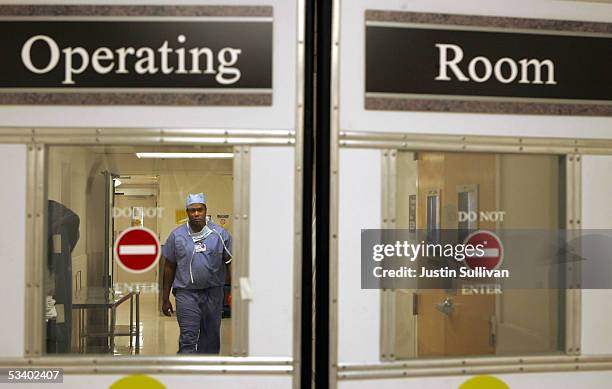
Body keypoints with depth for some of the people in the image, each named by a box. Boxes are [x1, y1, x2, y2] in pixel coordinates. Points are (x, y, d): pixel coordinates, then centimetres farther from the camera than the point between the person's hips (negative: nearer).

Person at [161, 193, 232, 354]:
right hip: (186, 293, -1)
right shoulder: (177, 236, 2)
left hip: (213, 293, 1)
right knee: (188, 339, -7)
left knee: (211, 338, 11)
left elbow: (230, 263, 2)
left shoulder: (220, 234, 1)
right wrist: (165, 298, 7)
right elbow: (169, 267, 8)